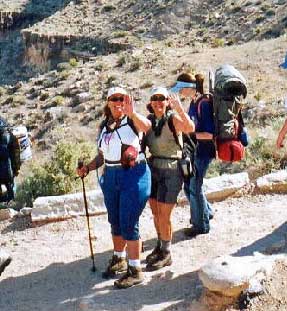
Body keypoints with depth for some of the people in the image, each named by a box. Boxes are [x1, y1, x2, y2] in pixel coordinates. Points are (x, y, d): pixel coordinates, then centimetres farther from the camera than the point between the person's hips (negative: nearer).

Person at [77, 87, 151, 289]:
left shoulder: (132, 120, -5)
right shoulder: (104, 126, 11)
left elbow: (147, 126, -30)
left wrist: (131, 113, -47)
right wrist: (87, 168, 2)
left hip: (134, 175, -6)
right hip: (111, 177, 6)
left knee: (128, 224, -6)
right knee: (115, 222, 17)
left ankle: (135, 270, 5)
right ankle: (119, 259, 37)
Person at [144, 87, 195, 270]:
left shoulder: (174, 119, -13)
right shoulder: (149, 120, 5)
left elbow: (190, 128, -34)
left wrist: (180, 108, -46)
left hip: (171, 172, -6)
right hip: (153, 170, 6)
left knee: (164, 216, -1)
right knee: (156, 213, 16)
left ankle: (166, 255, 16)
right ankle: (160, 247, 35)